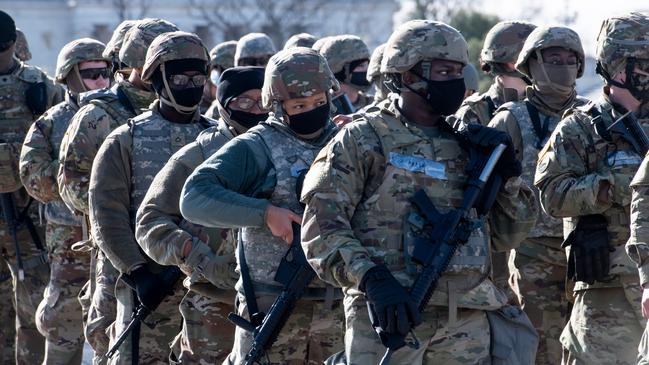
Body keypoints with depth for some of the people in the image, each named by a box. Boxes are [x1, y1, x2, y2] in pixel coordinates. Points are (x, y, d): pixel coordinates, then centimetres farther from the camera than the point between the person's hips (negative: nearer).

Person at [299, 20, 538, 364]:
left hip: (467, 320, 5)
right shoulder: (362, 141, 1)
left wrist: (506, 170, 4)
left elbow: (508, 234, 20)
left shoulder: (463, 145, 18)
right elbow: (321, 228, -8)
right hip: (387, 317, -5)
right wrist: (372, 279, -22)